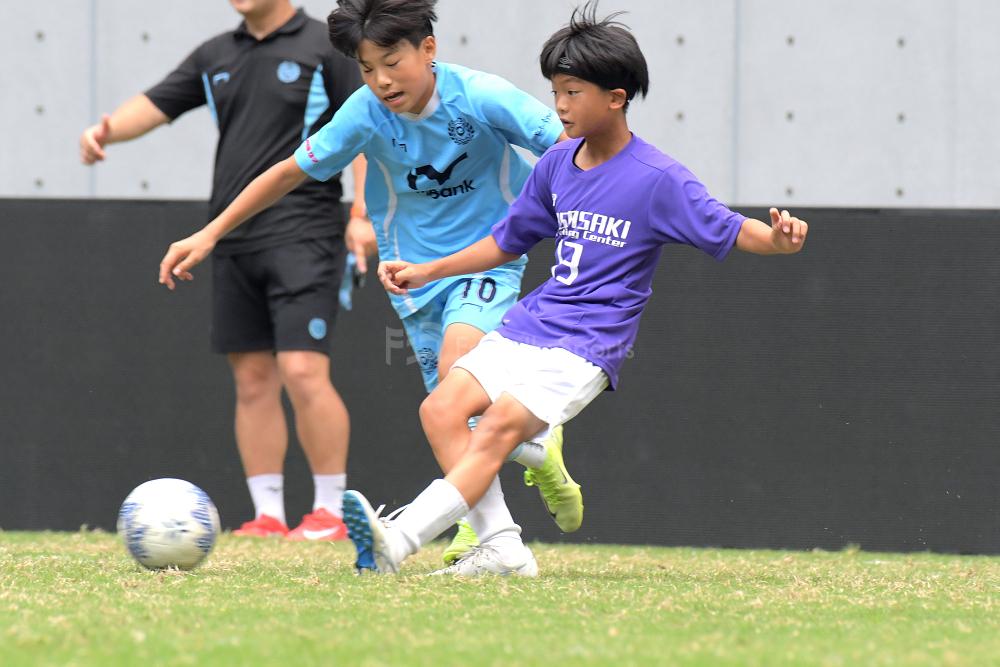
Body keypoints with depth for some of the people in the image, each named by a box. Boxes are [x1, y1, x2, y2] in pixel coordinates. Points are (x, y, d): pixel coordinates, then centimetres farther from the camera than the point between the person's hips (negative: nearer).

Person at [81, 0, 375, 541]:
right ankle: (268, 516, 10)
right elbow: (155, 105, 10)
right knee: (253, 379, 6)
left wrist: (362, 213, -12)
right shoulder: (216, 55, 14)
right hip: (233, 236, 6)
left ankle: (330, 512, -7)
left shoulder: (325, 46, -2)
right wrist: (107, 128, -11)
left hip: (301, 235, -6)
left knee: (303, 371, -15)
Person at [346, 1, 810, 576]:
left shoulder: (658, 179, -11)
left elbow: (728, 230, -14)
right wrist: (426, 271, 21)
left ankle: (398, 540, -32)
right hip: (529, 327, 7)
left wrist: (778, 239, -36)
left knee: (501, 425, -24)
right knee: (442, 409, -8)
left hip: (589, 344, -7)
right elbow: (510, 241, 23)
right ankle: (502, 549, -13)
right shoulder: (557, 164, 10)